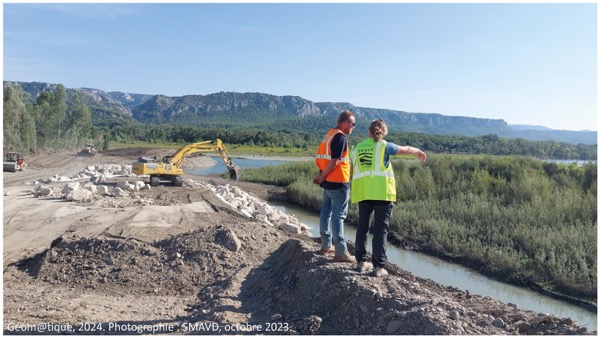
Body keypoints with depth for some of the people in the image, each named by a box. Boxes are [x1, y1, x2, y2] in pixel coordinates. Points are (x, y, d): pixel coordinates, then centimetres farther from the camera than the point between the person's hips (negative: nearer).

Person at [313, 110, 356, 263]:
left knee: (326, 213, 13)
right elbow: (334, 161, -20)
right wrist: (322, 177, -11)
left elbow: (321, 158, 14)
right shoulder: (341, 137, -15)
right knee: (338, 216, -6)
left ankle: (325, 246, 23)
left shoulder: (329, 135, 14)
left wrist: (321, 175, 4)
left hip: (328, 182, 9)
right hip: (338, 183, -9)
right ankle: (341, 252, -1)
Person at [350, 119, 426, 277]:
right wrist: (419, 152, 35)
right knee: (380, 228, 0)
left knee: (363, 226, 13)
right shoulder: (384, 145, 2)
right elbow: (406, 149, 16)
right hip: (381, 191, -3)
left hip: (362, 192, 4)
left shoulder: (356, 148, 11)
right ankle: (379, 266, 1)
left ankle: (361, 261, 19)